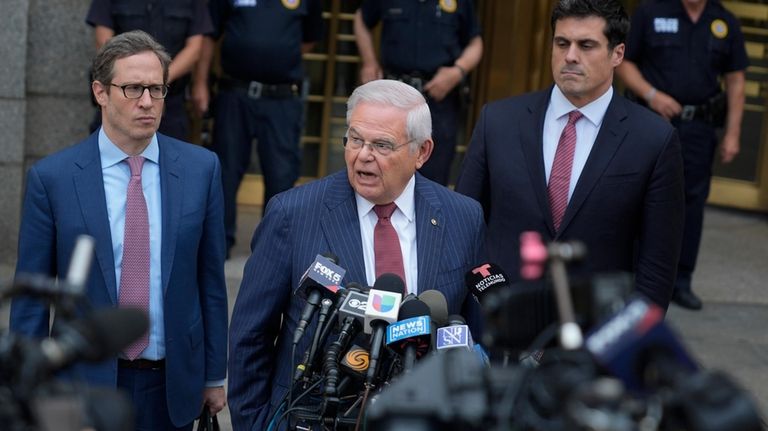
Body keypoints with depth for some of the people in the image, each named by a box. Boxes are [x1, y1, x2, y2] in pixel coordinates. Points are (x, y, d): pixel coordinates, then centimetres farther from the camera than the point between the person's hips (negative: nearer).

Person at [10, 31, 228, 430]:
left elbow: (210, 279, 3)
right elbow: (31, 295, -3)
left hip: (173, 385, 2)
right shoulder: (51, 177, -7)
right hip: (85, 382, -1)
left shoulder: (201, 168, -2)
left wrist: (214, 375, 6)